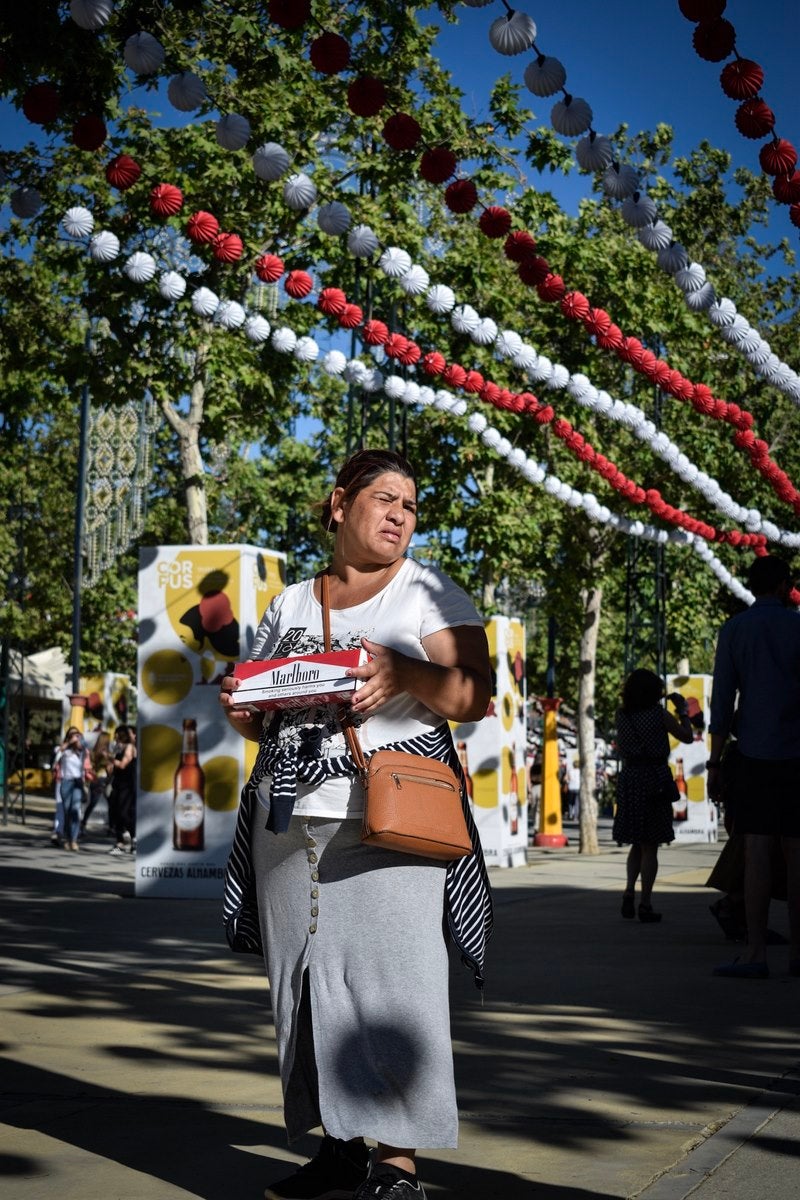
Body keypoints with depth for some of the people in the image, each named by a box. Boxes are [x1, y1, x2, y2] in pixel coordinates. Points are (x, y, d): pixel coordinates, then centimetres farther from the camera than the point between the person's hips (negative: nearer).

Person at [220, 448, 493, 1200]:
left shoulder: (428, 593, 7)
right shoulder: (290, 604, 19)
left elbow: (474, 698, -3)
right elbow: (262, 719, 23)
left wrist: (404, 673, -20)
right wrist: (240, 710, 0)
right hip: (290, 816, 4)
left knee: (389, 976, -9)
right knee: (306, 978, 4)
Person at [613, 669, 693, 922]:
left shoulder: (622, 715, 3)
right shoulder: (659, 714, -8)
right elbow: (687, 737, 3)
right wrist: (682, 709, 16)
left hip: (628, 779, 4)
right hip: (654, 781, -4)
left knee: (637, 843, 18)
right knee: (650, 846, 2)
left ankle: (629, 893, 3)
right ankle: (645, 904, 1)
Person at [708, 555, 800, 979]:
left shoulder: (733, 630, 1)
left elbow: (722, 700, -4)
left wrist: (714, 763, 0)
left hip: (755, 754, -1)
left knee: (757, 849, -5)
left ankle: (755, 955, -9)